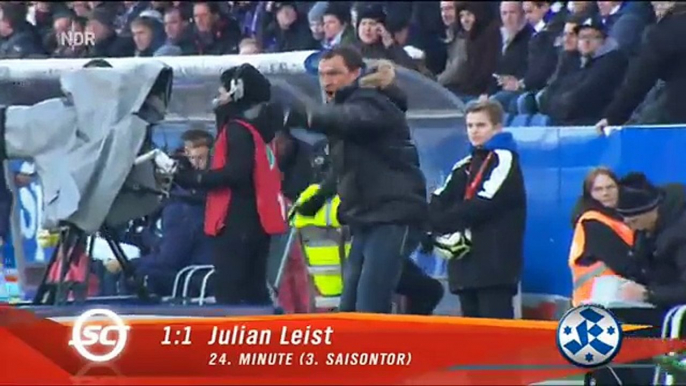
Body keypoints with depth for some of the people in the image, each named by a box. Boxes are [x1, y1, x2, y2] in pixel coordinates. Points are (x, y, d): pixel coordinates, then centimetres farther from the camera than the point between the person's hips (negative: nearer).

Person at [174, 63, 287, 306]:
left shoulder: (238, 129, -13)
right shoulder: (259, 127, 17)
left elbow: (235, 172, -24)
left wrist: (191, 178, -19)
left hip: (236, 223, -10)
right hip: (257, 221, 10)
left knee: (228, 292, -9)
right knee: (254, 290, 13)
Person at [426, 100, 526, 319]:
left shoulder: (504, 160, -4)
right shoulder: (465, 166, 20)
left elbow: (483, 205, -15)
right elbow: (440, 201, 12)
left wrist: (440, 223, -10)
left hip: (495, 262, -8)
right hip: (466, 259, 8)